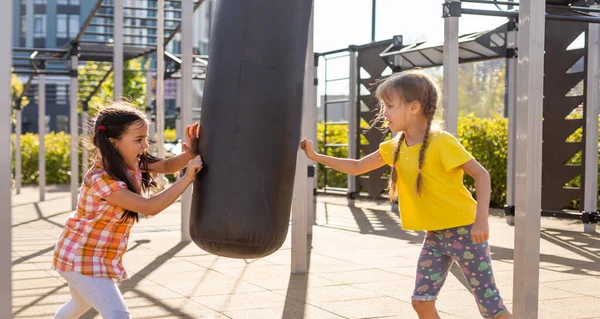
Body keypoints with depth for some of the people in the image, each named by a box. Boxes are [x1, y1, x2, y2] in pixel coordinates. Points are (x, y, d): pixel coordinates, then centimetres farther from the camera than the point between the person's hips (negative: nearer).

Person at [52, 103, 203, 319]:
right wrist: (188, 178, -40)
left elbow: (166, 166, 1)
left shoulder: (130, 162, -6)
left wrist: (189, 154, -20)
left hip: (92, 256, 10)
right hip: (82, 258, -10)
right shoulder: (102, 179, -32)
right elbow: (149, 207, -36)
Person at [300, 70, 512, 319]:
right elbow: (357, 167, 12)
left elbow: (481, 174, -17)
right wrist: (316, 156, 5)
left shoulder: (440, 142, -19)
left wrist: (481, 220, -26)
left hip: (463, 231, -7)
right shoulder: (395, 147, 2)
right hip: (434, 236, 7)